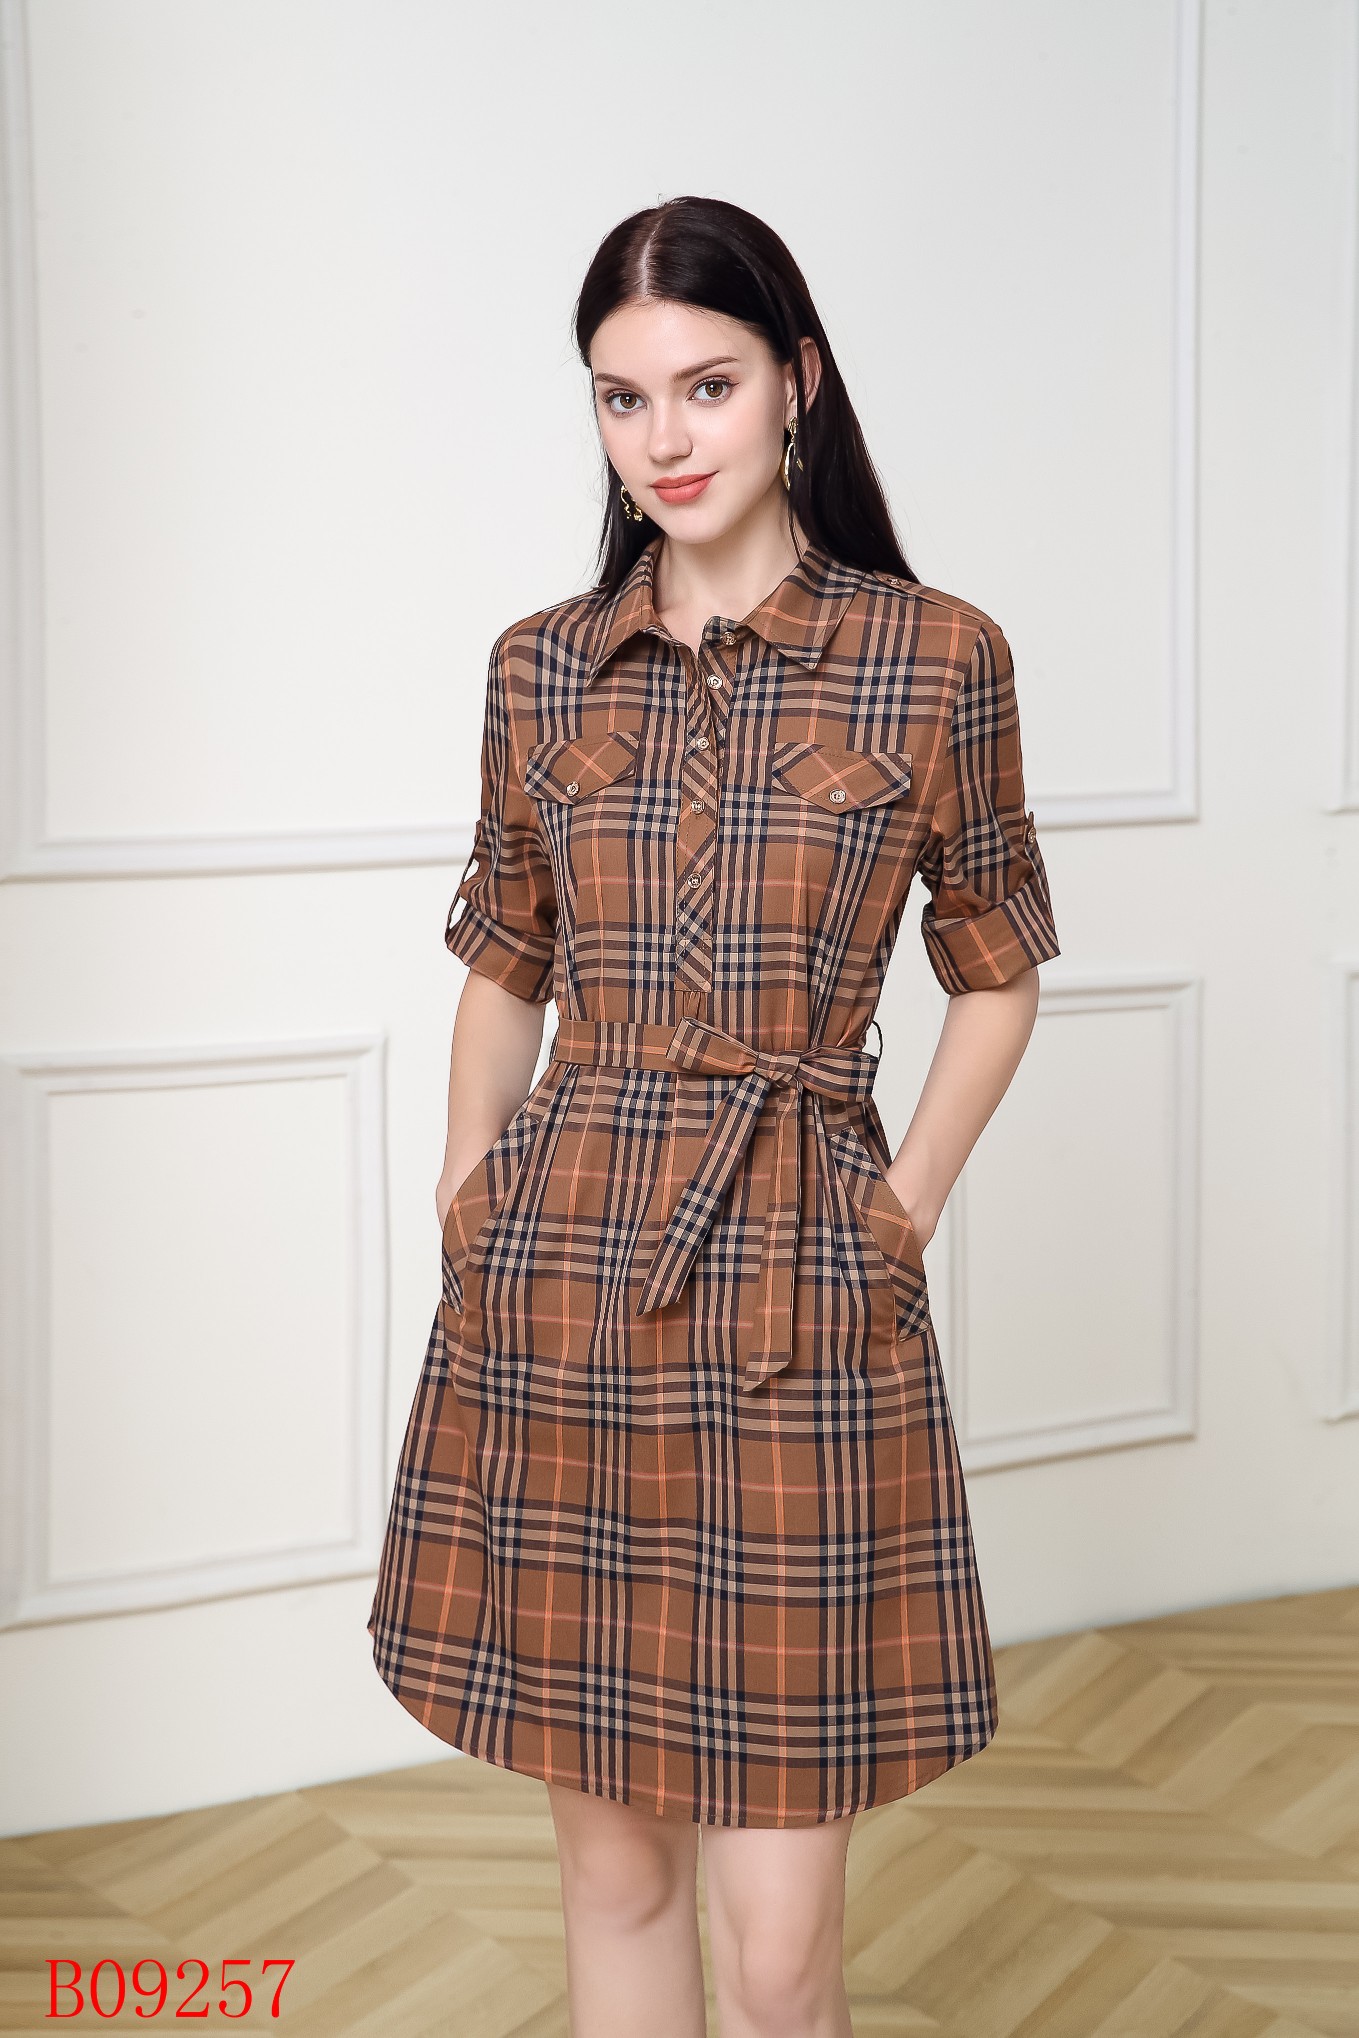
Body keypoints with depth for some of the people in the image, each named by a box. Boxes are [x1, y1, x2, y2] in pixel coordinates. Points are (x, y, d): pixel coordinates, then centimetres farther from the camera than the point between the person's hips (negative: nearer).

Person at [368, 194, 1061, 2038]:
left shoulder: (934, 659, -1)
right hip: (558, 1278, 3)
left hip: (802, 1280, -3)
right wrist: (467, 1189, 5)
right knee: (611, 1856, 12)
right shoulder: (545, 668, 7)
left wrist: (908, 1204, -2)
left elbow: (997, 972, 8)